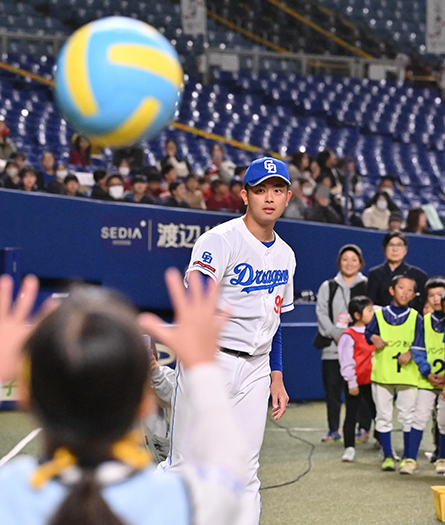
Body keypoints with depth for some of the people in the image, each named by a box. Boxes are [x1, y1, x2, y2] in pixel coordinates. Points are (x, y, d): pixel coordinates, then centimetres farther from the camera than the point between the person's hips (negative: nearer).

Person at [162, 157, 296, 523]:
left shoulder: (285, 255, 14)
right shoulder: (220, 239, -8)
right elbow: (195, 294, -24)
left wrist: (277, 378, 18)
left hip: (255, 368, 6)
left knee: (245, 473, 5)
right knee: (184, 466, -6)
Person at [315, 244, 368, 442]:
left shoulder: (367, 286, 7)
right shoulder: (328, 287, 14)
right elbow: (322, 313, 5)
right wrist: (336, 334, -9)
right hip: (332, 346, 2)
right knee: (332, 387, 2)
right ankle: (333, 429, 11)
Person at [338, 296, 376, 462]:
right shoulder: (348, 336, -12)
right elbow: (346, 361, -12)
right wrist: (351, 383, -12)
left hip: (371, 381, 5)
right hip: (356, 384, -5)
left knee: (378, 414, 8)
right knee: (351, 416, 4)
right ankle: (349, 448, 11)